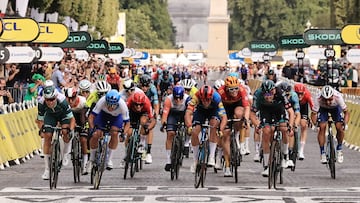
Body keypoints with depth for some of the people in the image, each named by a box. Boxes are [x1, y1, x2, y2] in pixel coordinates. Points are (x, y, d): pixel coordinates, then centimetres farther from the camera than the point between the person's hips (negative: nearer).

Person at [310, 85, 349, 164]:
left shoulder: (338, 97, -39)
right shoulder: (318, 99, -39)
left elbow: (346, 112, -30)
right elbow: (313, 113, -29)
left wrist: (345, 124, -44)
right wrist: (315, 123, -46)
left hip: (335, 108, 0)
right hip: (323, 108, 0)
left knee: (339, 127, -16)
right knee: (322, 127, -17)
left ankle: (339, 149, 7)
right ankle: (322, 153, -5)